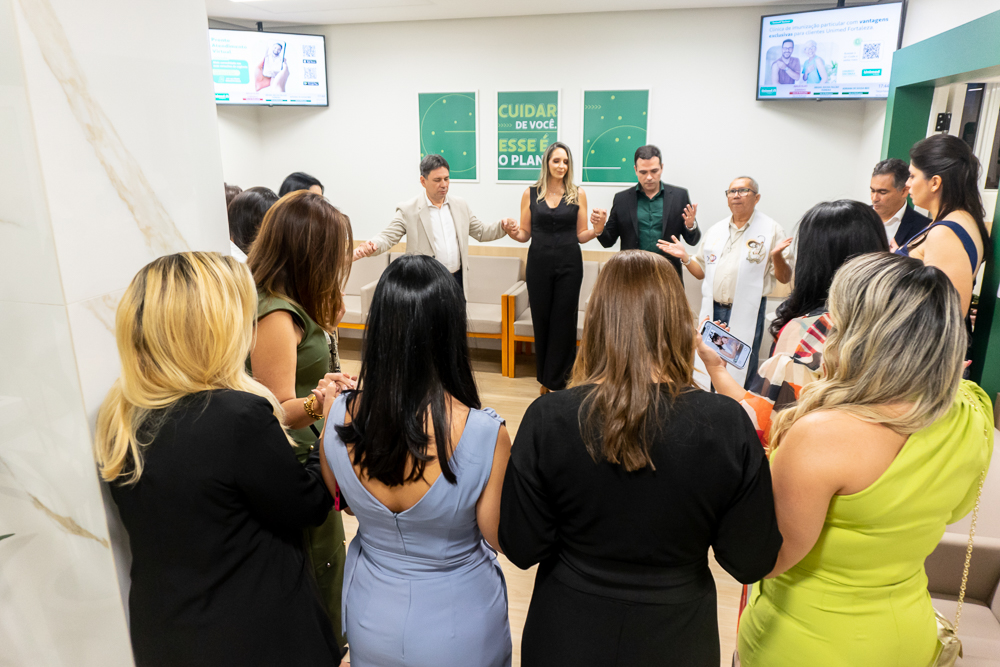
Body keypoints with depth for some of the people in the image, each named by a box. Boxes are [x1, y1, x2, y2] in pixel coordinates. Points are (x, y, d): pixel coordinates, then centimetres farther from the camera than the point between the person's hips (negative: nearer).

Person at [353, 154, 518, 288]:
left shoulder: (460, 205, 10)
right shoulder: (408, 210, -5)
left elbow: (481, 231, 16)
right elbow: (388, 237, -8)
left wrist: (502, 227, -2)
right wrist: (371, 246, -30)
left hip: (456, 280, 5)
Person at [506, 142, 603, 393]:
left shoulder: (578, 194, 4)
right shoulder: (531, 194, 4)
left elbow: (581, 235, 6)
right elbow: (525, 234, 7)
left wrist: (596, 230, -14)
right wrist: (514, 233, -14)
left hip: (569, 263, 0)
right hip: (539, 262, 1)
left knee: (563, 321, 0)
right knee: (541, 319, 6)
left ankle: (557, 381, 12)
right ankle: (545, 377, 22)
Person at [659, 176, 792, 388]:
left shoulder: (771, 230, 0)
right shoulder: (715, 230, 13)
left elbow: (784, 278, -4)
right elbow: (702, 272, 17)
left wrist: (777, 256, -23)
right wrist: (684, 257, 1)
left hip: (746, 314, -4)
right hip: (713, 311, 4)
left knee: (742, 376, 1)